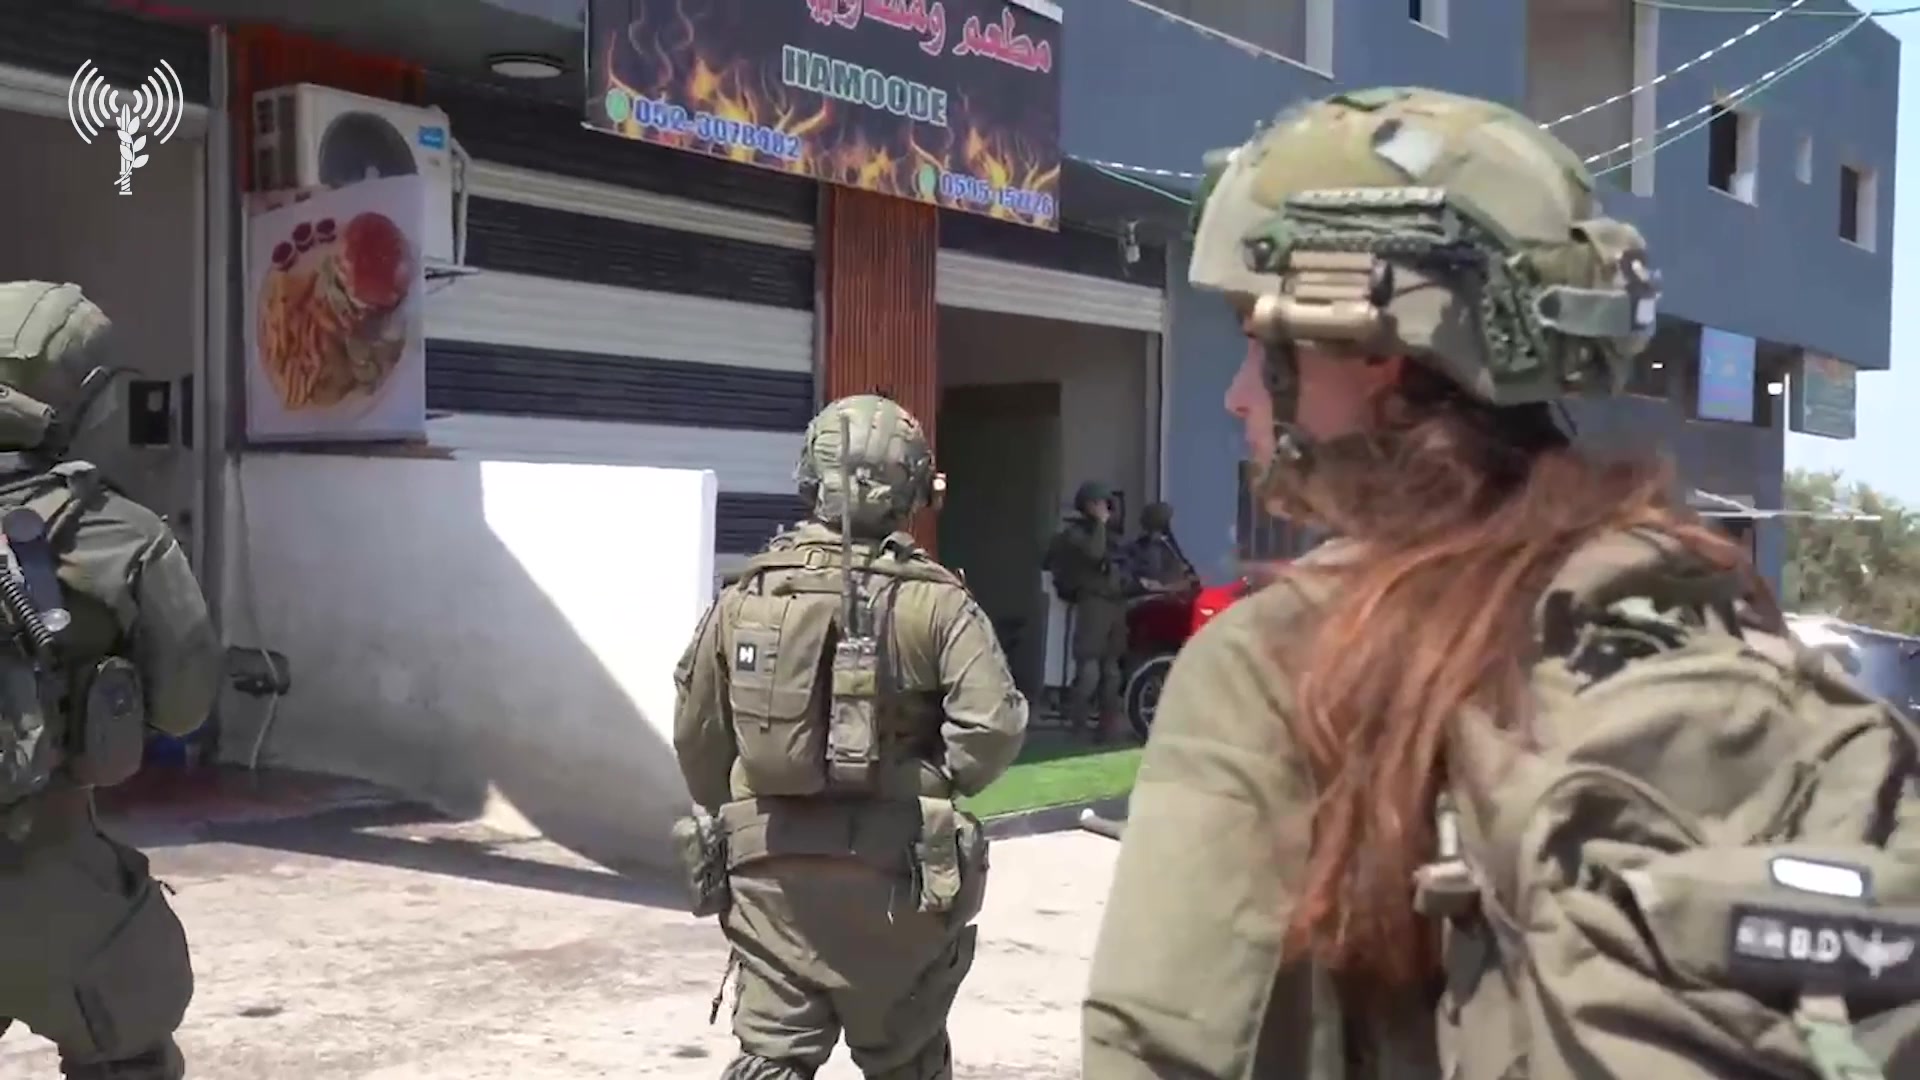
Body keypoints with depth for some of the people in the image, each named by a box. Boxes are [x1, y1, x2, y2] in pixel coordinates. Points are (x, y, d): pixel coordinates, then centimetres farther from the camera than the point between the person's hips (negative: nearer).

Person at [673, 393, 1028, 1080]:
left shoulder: (746, 597, 1)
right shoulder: (934, 603, -9)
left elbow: (696, 735, 7)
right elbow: (993, 725, -19)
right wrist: (940, 783, 1)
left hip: (770, 870, 2)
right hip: (895, 873, -2)